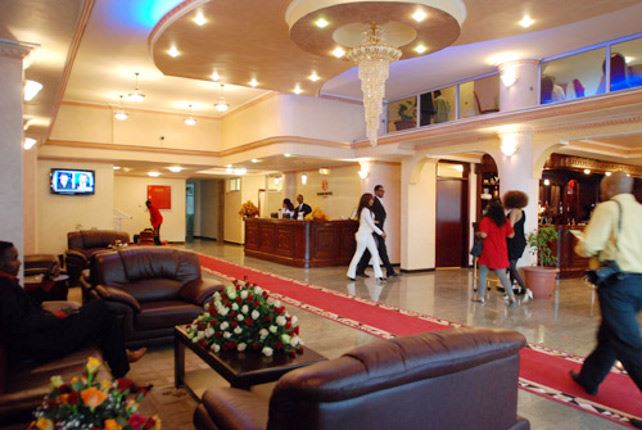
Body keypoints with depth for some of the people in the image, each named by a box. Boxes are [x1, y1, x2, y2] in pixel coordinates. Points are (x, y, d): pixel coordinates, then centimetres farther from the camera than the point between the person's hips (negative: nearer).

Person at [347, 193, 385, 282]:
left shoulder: (368, 210, 13)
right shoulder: (365, 211, -17)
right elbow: (371, 224, -18)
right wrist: (381, 233, -12)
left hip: (368, 235, 9)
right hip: (363, 235, -9)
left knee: (375, 253, 4)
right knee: (358, 254, 2)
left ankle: (378, 275, 3)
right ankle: (351, 274, 15)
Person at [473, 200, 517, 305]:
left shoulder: (486, 220, -13)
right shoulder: (505, 221, 2)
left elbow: (483, 234, -21)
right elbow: (511, 235, 5)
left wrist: (478, 234, -1)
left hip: (488, 252, -4)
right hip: (501, 252, 4)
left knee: (483, 273, 9)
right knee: (502, 275, 9)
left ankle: (480, 296, 14)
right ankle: (511, 296, 1)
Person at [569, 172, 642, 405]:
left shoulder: (608, 208, -6)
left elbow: (588, 247, -14)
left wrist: (580, 246, 8)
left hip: (619, 283, -8)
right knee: (609, 335, 20)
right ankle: (589, 378, 34)